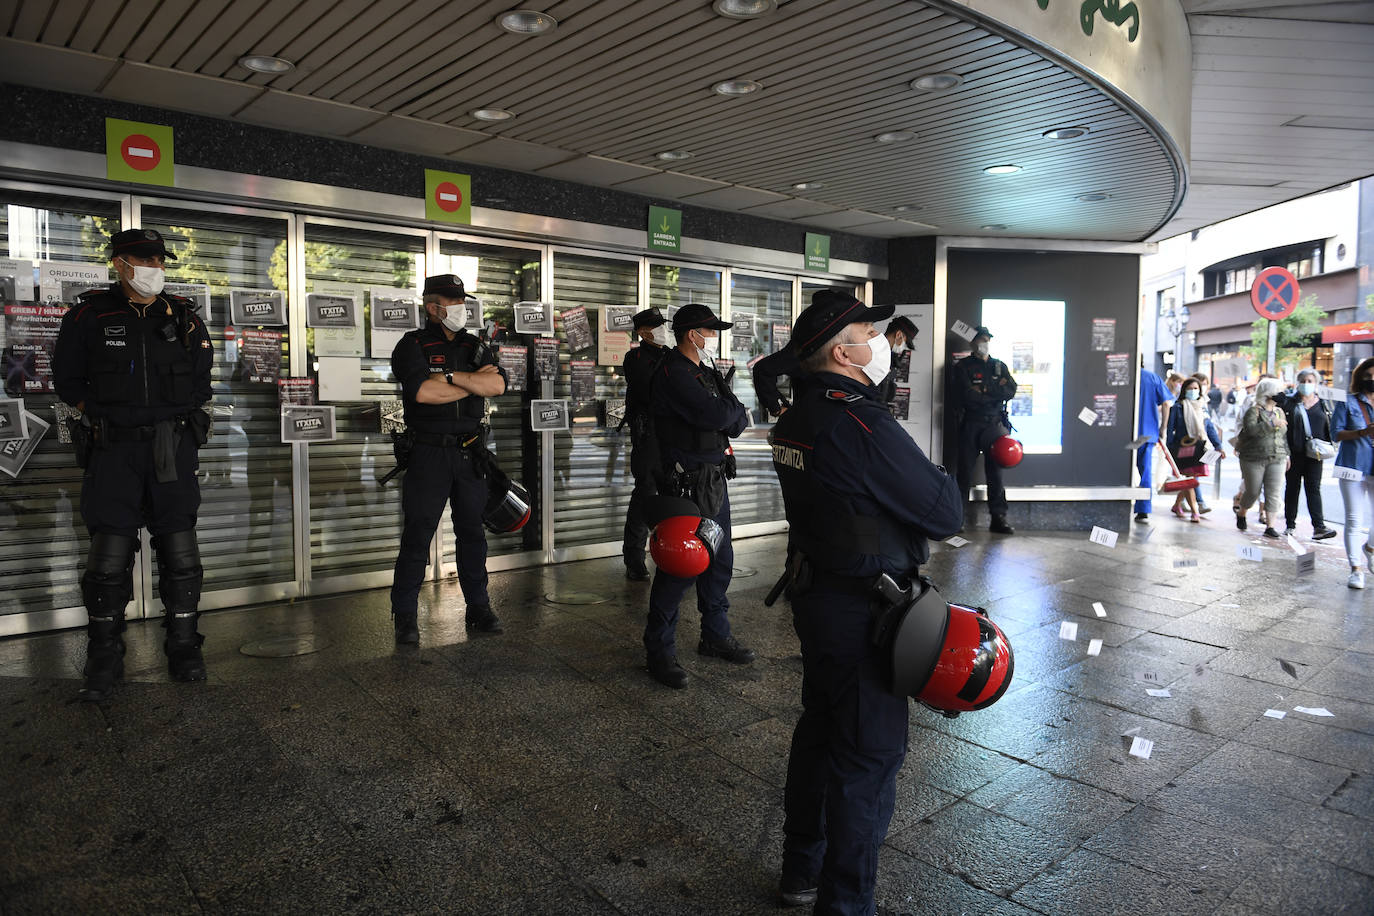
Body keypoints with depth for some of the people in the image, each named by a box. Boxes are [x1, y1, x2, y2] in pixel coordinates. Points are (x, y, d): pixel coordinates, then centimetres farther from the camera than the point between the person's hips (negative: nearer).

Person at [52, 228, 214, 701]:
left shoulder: (183, 317, 7)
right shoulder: (89, 316, 2)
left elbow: (201, 378, 16)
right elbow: (67, 379, 11)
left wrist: (182, 421, 7)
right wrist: (104, 418, 3)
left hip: (173, 448, 1)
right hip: (114, 451, -1)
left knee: (180, 551, 2)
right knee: (109, 557, -1)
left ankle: (183, 648, 15)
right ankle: (105, 660, 13)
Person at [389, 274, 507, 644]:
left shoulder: (475, 347, 11)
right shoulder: (413, 346, -2)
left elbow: (497, 385, -6)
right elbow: (423, 391, -20)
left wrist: (451, 376, -16)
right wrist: (474, 381, -9)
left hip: (470, 453, 4)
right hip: (429, 452, -4)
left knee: (472, 532, 11)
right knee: (418, 534, 0)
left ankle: (478, 609, 22)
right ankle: (405, 616, 12)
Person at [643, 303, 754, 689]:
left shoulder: (706, 374, 16)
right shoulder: (674, 373, -15)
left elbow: (739, 419, 13)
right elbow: (715, 415, -24)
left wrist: (731, 415, -9)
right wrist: (731, 407, -4)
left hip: (715, 480, 10)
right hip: (686, 484, -10)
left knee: (719, 562, 16)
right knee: (678, 567, -4)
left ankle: (716, 636, 32)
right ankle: (660, 652, 7)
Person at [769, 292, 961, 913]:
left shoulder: (797, 418, 6)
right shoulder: (862, 423, -23)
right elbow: (945, 514, -17)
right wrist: (944, 481, 4)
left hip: (813, 594, 9)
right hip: (863, 610, -9)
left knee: (820, 729, 22)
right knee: (869, 755, 4)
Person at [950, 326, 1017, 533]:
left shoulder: (999, 366, 15)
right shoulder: (963, 366, 4)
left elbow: (1011, 391, -1)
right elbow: (966, 395, -12)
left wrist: (983, 390, -9)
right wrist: (995, 392, -5)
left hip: (994, 424, 3)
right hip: (970, 425, -3)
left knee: (995, 472, 3)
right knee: (965, 471, -2)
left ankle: (998, 518, 6)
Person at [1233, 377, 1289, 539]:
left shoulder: (1280, 412, 13)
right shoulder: (1253, 411, -6)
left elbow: (1284, 436, 21)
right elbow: (1251, 429, -25)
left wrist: (1286, 454, 18)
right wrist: (1272, 423, -29)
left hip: (1276, 460, 5)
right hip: (1254, 459, -5)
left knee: (1273, 493, -3)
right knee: (1253, 492, 3)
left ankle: (1270, 527, -1)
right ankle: (1240, 513, 31)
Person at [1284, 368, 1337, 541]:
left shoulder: (1322, 404, 10)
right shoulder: (1290, 403, 2)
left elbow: (1329, 429, 15)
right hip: (1294, 454, -1)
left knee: (1314, 488, -4)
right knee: (1292, 488, 6)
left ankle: (1318, 527, -10)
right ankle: (1290, 525, 15)